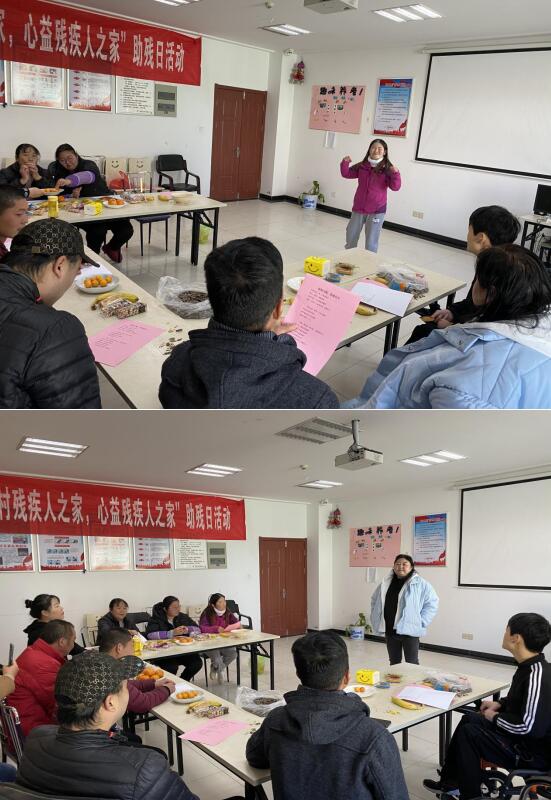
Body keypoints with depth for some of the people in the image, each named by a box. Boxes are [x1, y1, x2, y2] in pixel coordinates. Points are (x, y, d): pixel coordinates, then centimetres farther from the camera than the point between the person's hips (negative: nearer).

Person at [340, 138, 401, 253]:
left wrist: (395, 174, -32)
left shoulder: (387, 169, -9)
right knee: (351, 236, 16)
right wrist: (345, 163, -7)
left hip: (377, 210, -4)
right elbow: (346, 174, 11)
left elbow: (395, 187, -15)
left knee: (371, 241, 0)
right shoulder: (362, 166, 3)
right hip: (358, 208, 5)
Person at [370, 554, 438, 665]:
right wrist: (376, 619, 12)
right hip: (389, 630, 5)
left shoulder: (420, 584, -8)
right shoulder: (386, 584, 8)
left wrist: (421, 622, -11)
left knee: (412, 664, 1)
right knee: (394, 662, 16)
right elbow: (375, 600, 22)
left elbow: (432, 603, -9)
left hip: (409, 630, -5)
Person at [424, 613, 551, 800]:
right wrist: (500, 704, 6)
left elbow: (529, 727, -33)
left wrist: (495, 718, -16)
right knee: (469, 719, 14)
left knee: (468, 732, -6)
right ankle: (449, 782, 24)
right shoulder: (532, 666, 1)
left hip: (534, 753, -10)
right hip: (523, 735, 10)